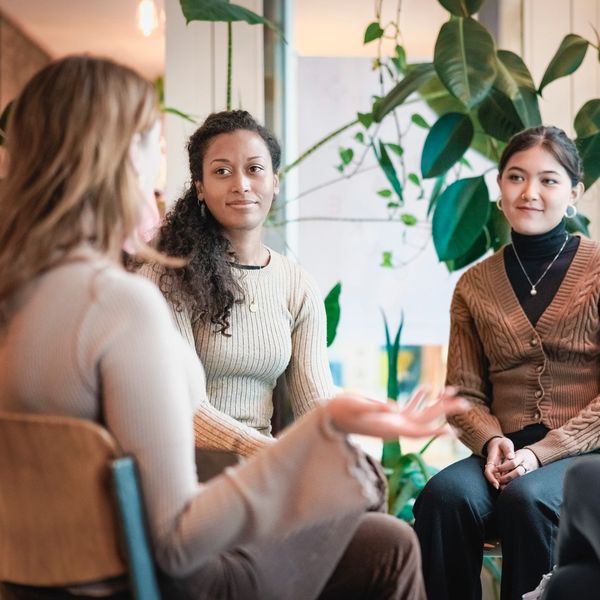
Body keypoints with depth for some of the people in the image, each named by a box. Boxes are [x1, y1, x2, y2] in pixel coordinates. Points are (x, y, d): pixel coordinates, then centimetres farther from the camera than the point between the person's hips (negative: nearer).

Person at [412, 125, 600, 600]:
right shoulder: (475, 286, 12)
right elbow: (465, 393, 12)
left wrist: (542, 452, -15)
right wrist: (491, 441, -10)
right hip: (506, 454, 3)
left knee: (526, 497, -34)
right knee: (445, 495, -29)